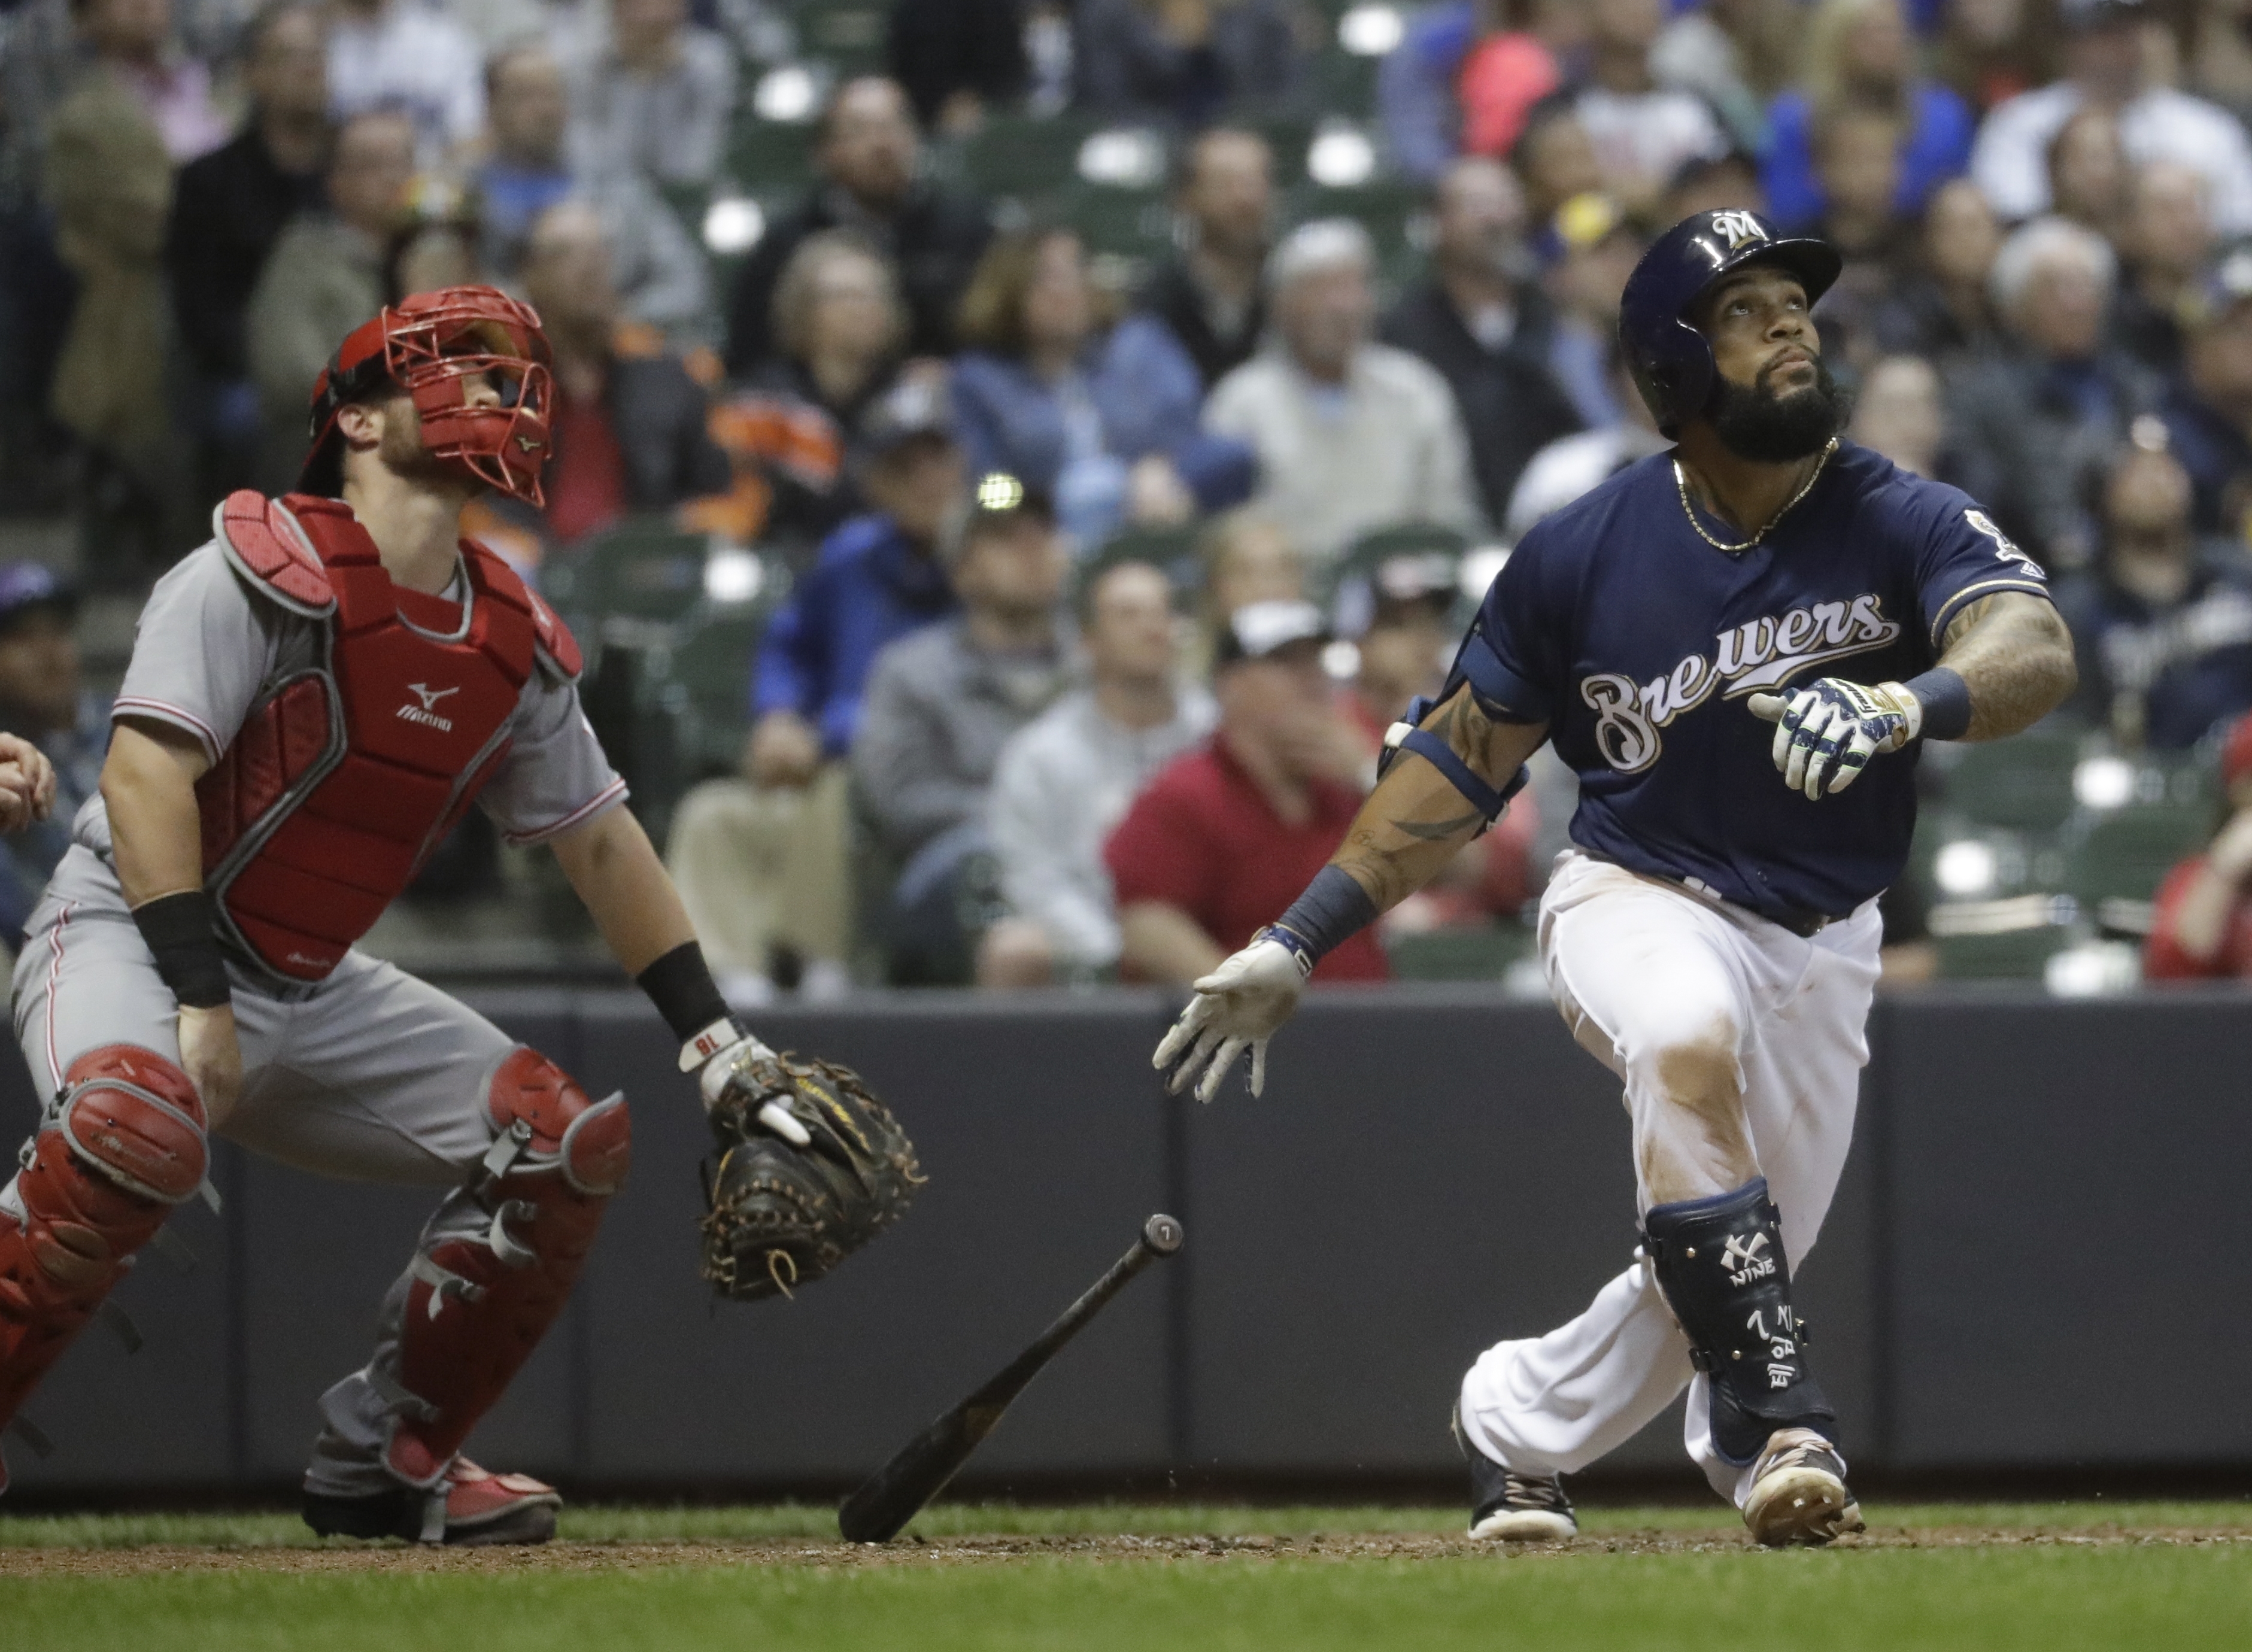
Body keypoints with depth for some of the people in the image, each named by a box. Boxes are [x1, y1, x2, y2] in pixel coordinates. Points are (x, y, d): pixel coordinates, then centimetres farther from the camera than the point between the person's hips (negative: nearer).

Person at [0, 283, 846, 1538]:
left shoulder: (516, 644, 7)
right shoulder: (265, 567, -16)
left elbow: (596, 837, 18)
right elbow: (146, 770, -23)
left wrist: (713, 1036, 14)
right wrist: (197, 1000, -30)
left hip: (314, 991, 8)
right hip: (132, 939, -8)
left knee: (567, 1139, 1)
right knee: (142, 1118, -39)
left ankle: (386, 1459, 11)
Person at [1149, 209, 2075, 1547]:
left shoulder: (1902, 523, -14)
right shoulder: (1583, 556, -11)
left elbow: (2036, 649, -33)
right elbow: (1462, 761, -1)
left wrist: (1899, 708, -54)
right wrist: (1295, 944, -4)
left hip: (1821, 944, 2)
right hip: (1639, 899, -2)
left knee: (1724, 1280, 6)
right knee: (1688, 1037, -37)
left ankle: (1519, 1426, 35)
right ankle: (1776, 1425, -33)